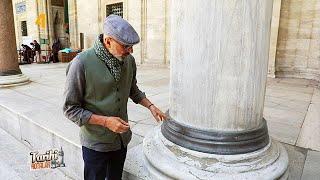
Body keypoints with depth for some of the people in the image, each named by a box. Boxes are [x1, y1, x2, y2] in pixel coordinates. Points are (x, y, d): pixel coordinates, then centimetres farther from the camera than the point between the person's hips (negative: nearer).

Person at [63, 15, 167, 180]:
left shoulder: (128, 60, -6)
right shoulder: (81, 64, -23)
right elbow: (70, 109, -17)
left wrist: (150, 106, -1)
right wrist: (105, 121, -24)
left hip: (122, 139, 5)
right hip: (96, 143, -5)